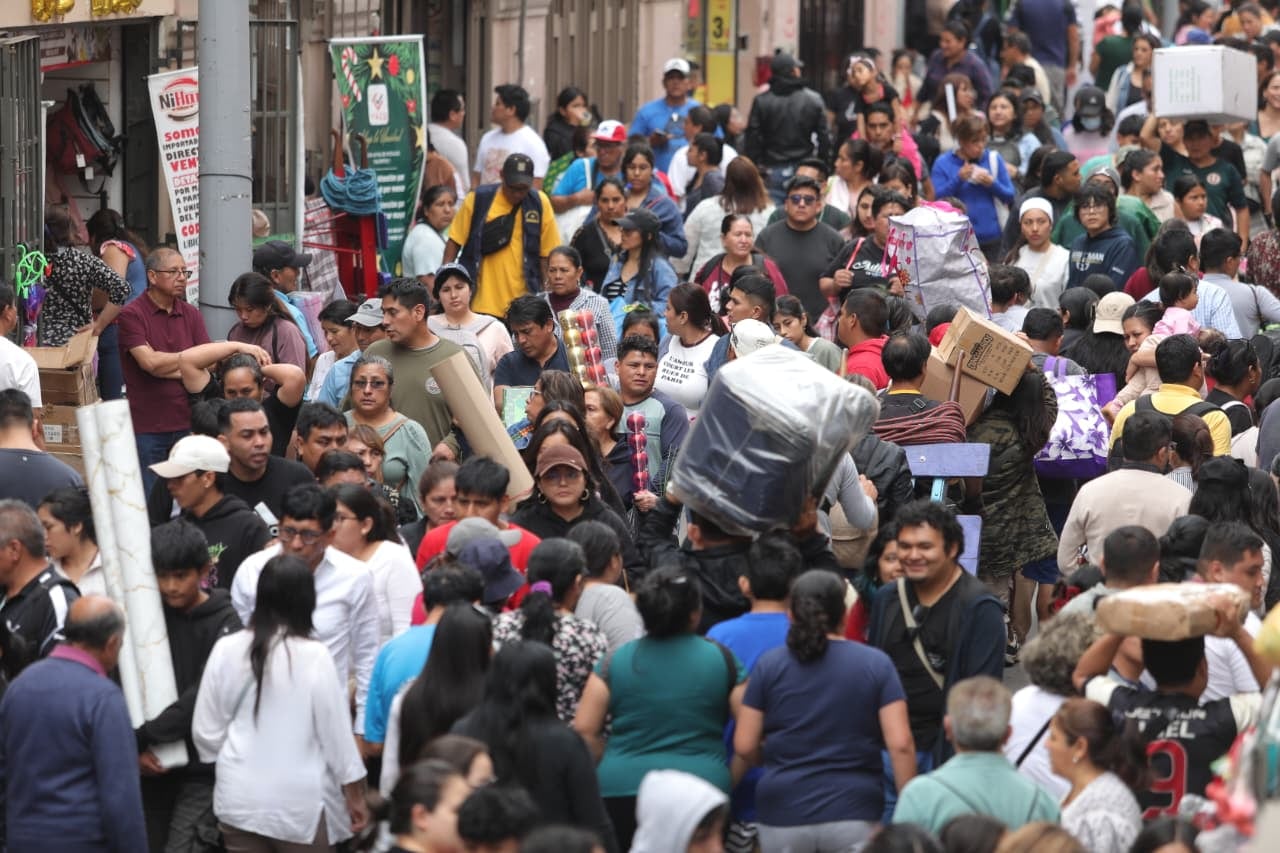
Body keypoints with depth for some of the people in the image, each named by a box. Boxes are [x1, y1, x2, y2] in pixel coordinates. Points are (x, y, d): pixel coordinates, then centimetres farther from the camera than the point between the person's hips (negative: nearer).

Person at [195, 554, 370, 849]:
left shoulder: (227, 651, -5)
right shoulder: (314, 656, -14)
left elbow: (206, 730, 2)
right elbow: (336, 731, -7)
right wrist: (355, 795, 5)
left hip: (241, 795, 3)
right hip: (301, 801, -3)